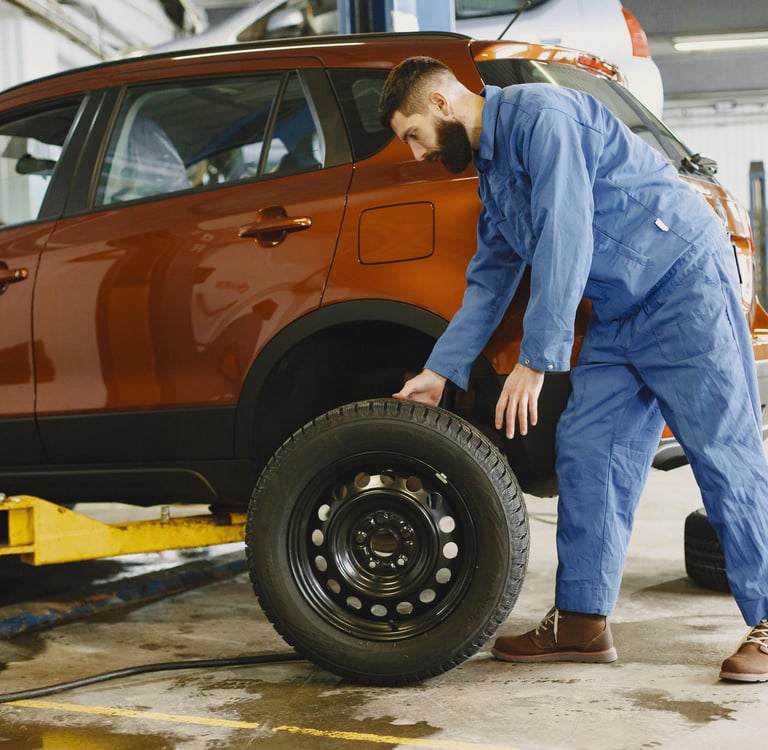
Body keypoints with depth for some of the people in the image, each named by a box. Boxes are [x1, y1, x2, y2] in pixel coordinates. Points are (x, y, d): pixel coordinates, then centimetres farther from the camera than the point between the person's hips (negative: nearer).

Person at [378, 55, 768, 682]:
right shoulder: (492, 173, 16)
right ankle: (582, 621, 9)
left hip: (685, 283, -10)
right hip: (619, 314, 10)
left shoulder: (541, 115, -15)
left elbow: (565, 242, -23)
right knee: (586, 454, 4)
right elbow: (488, 283, 22)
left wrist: (535, 362, -23)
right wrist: (440, 372, 18)